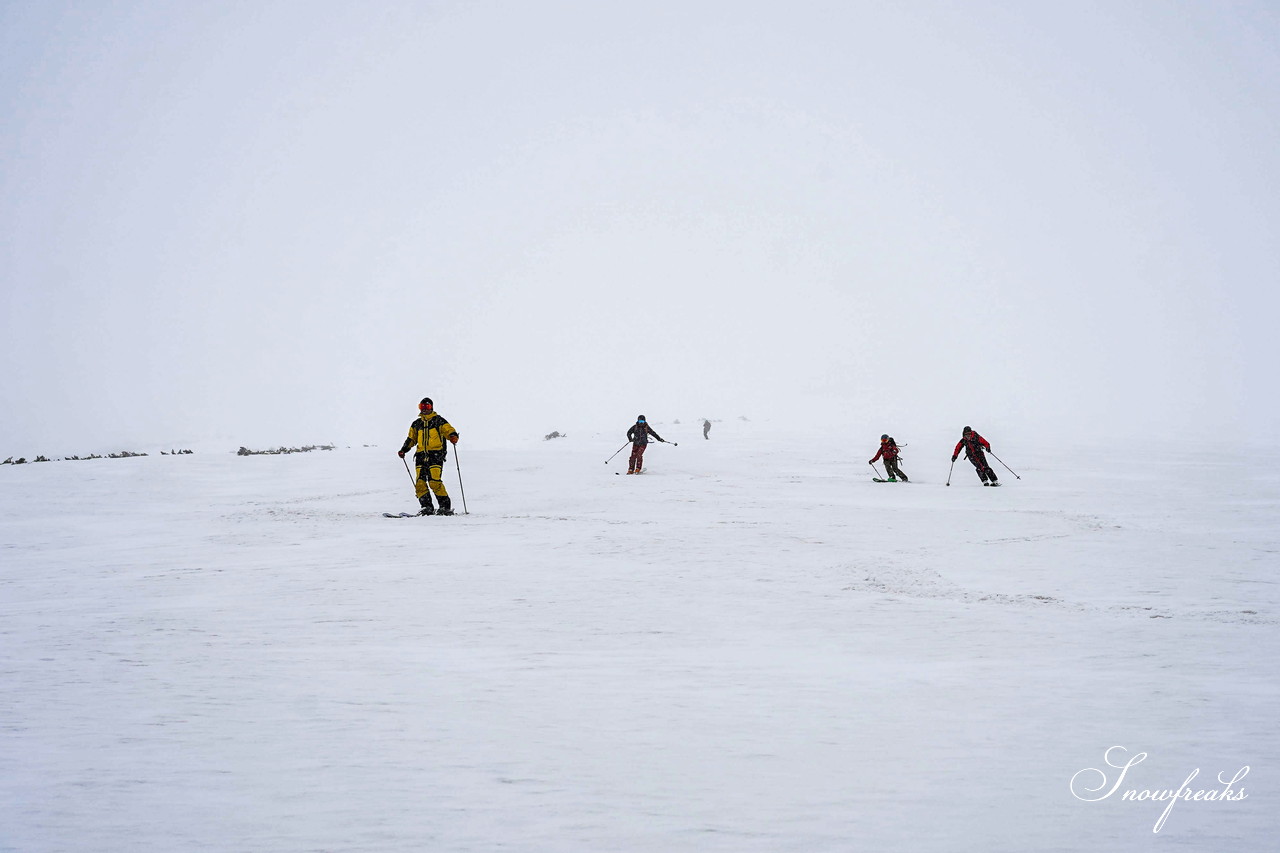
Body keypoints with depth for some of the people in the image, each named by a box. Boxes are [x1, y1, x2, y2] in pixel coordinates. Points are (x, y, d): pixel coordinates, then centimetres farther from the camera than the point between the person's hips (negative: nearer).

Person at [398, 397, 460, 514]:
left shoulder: (438, 421, 4)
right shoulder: (416, 424, 20)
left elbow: (450, 431, -4)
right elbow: (411, 439, 28)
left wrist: (453, 437, -27)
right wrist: (403, 450, 15)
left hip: (436, 455, -6)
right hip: (421, 455, 6)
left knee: (434, 481, -18)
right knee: (420, 482, -6)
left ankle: (446, 506, -11)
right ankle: (427, 507, 0)